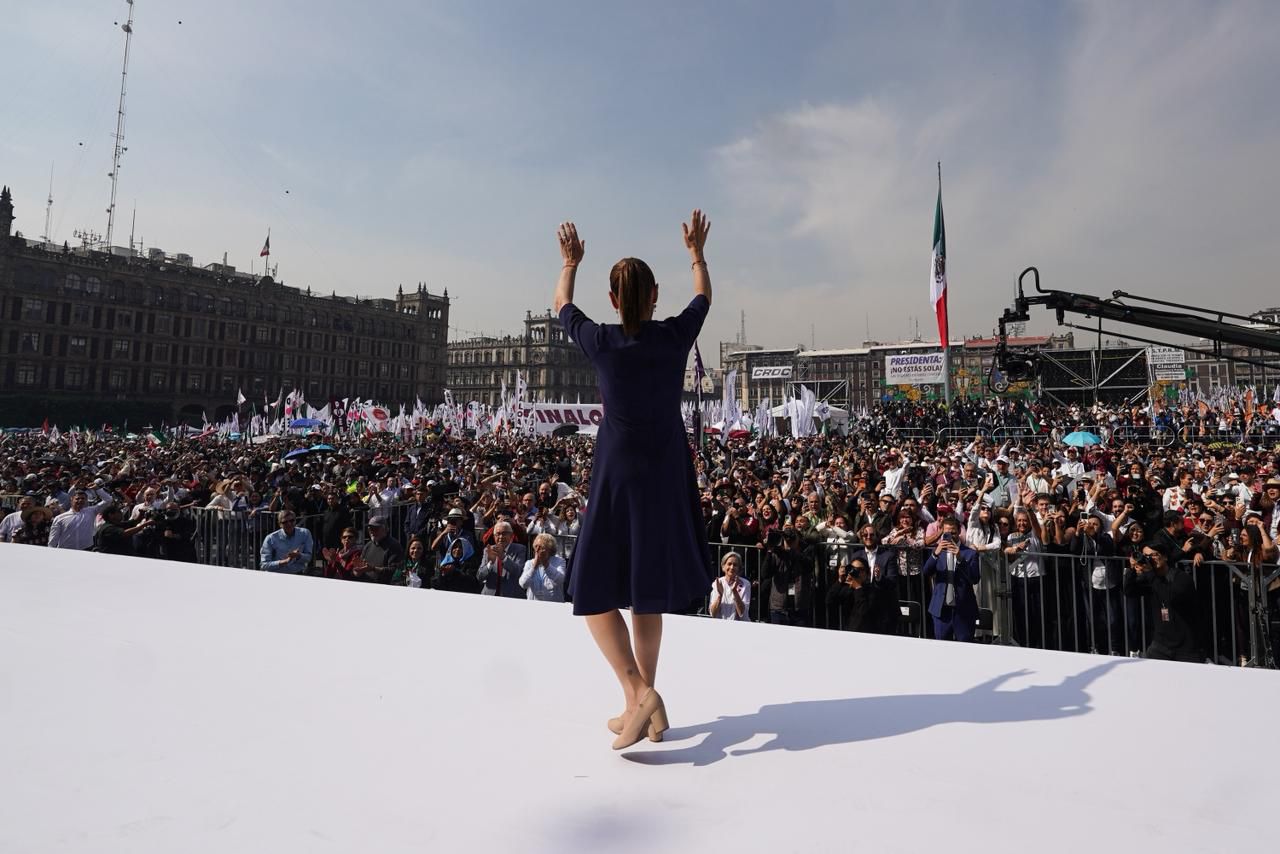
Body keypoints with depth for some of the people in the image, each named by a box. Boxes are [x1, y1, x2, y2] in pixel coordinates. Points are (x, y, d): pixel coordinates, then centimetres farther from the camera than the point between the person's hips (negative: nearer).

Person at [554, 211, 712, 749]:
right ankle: (646, 709, 22)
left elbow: (561, 305, 15)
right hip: (669, 476, 4)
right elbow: (704, 295, 20)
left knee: (595, 590, 8)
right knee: (647, 588, 14)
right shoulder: (675, 336, -3)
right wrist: (696, 252, 37)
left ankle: (639, 692, -8)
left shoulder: (600, 341, -7)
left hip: (617, 476, -3)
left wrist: (570, 264, 33)